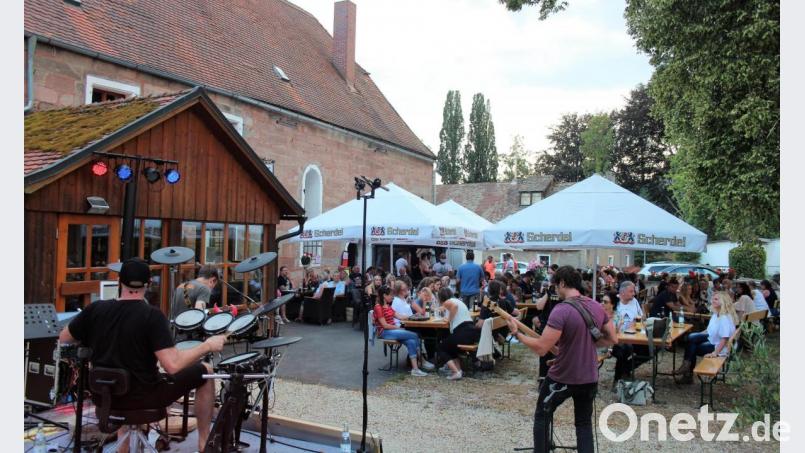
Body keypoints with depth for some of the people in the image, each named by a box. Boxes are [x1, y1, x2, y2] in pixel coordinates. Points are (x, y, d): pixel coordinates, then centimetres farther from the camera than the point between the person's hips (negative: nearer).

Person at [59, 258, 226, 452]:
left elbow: (63, 339, 8)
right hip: (142, 396, -5)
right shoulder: (152, 316, -23)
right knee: (206, 371, 10)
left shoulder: (95, 309, -8)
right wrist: (207, 345, -17)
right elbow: (173, 365, -29)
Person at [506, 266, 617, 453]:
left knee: (541, 417, 17)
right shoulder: (597, 307, 0)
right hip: (590, 378, 6)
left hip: (562, 378, -6)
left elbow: (541, 348, -25)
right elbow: (613, 339, 9)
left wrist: (517, 333, -12)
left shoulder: (561, 310, -23)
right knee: (584, 423, 21)